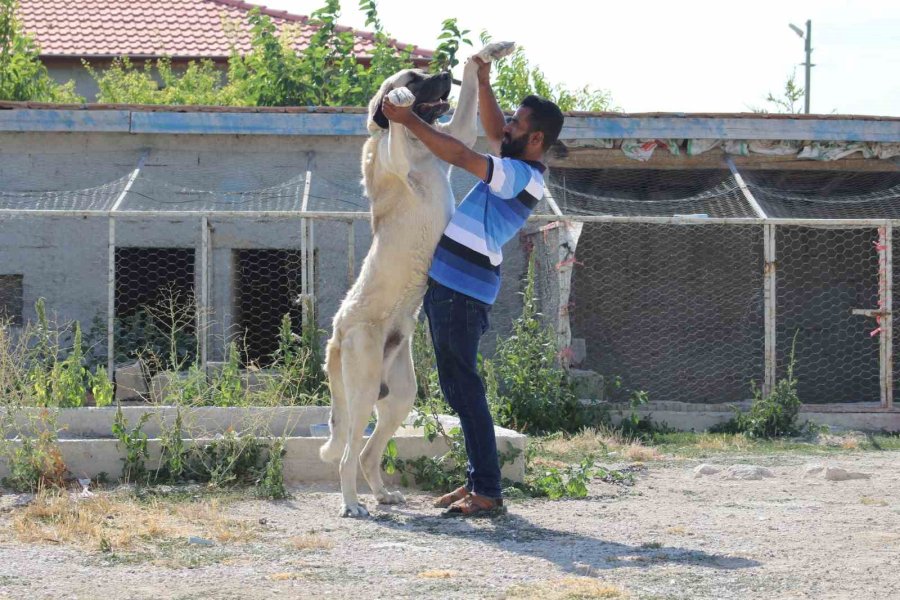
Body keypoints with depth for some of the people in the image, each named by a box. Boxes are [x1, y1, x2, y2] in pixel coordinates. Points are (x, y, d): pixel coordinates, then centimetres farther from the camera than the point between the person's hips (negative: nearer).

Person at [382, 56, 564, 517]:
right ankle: (478, 479, 17)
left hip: (461, 291, -10)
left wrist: (409, 120, -21)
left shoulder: (524, 176, -16)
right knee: (457, 388, 13)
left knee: (464, 388, -10)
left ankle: (487, 492, -10)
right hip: (447, 284, 10)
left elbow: (461, 156, -25)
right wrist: (482, 83, 16)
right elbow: (493, 131, 29)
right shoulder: (517, 168, 13)